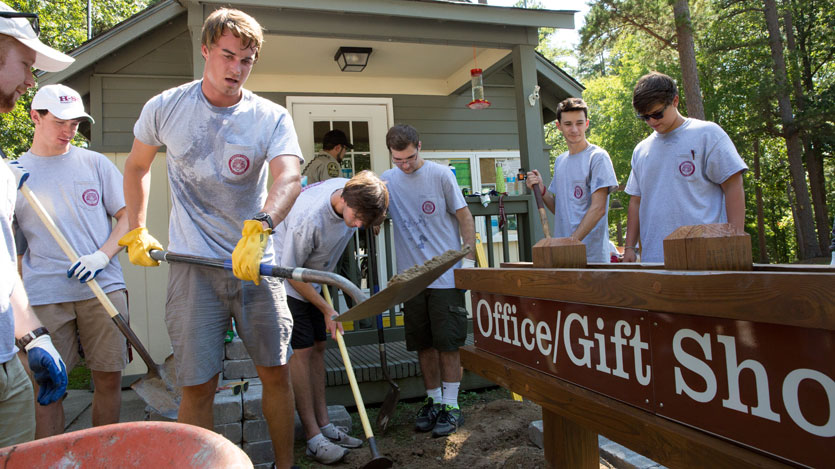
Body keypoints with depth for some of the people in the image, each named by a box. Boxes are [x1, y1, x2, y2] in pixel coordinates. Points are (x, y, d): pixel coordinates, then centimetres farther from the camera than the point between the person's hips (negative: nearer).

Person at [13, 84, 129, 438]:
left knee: (109, 378, 5)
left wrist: (102, 256, -9)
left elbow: (128, 216, 6)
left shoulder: (95, 163, 9)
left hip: (103, 288, 0)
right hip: (43, 296, 0)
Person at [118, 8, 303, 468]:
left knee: (276, 371, 6)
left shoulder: (272, 117, -3)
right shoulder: (165, 107, 2)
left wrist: (259, 229, -39)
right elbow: (136, 166, 18)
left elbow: (288, 177, -21)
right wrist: (136, 231, 13)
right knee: (197, 386, 1)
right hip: (193, 264, 0)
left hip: (256, 262, 1)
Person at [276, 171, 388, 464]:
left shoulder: (352, 189, -15)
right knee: (302, 350, -10)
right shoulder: (309, 219, -36)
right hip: (286, 282, -8)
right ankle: (313, 437, -2)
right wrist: (326, 309, -17)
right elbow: (290, 272, -24)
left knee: (317, 347, 7)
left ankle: (324, 425, 14)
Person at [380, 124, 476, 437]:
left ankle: (451, 405, 13)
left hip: (446, 276, -3)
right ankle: (433, 401, 26)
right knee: (424, 344, 11)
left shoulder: (440, 174, -2)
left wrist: (468, 259, -6)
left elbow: (464, 217, 0)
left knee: (448, 343, 1)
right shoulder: (386, 181, 7)